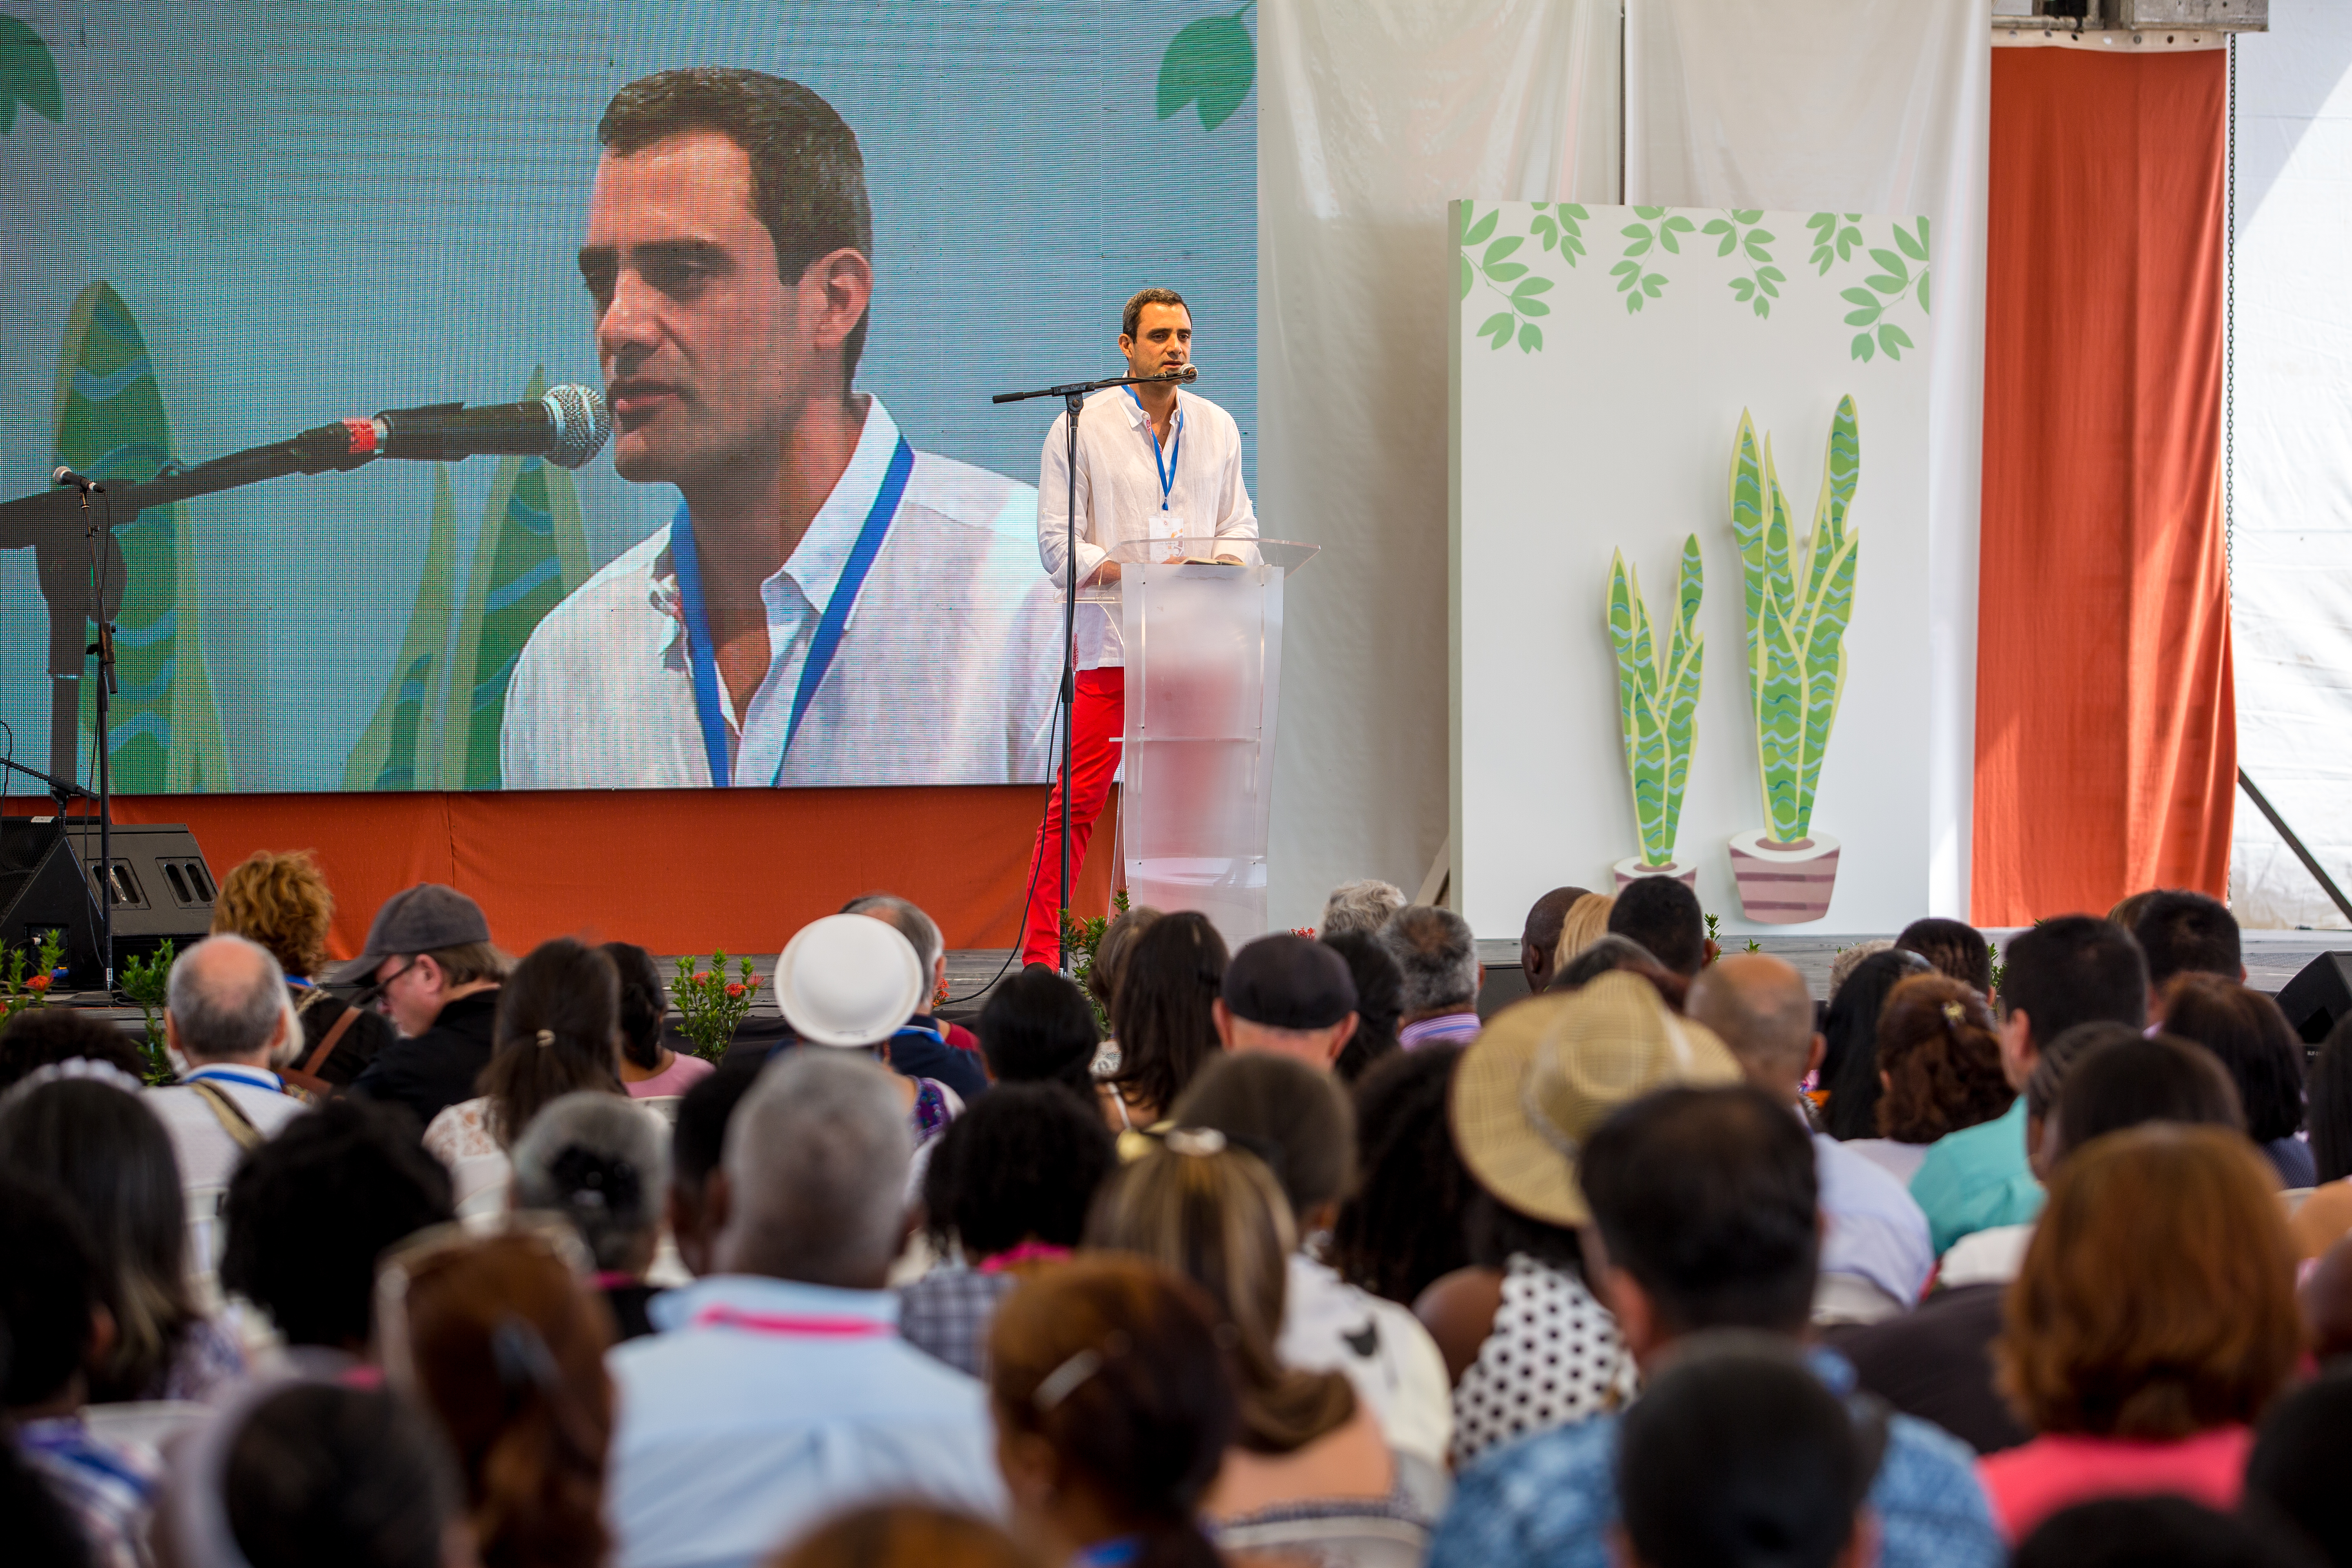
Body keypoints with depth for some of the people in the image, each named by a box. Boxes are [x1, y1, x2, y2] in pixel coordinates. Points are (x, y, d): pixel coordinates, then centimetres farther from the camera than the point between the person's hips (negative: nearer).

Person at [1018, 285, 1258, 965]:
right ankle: (1040, 950, -7)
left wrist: (1223, 565, -6)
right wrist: (1123, 573, -19)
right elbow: (1057, 543, -3)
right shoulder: (1082, 427, 0)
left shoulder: (1217, 428, 13)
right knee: (1078, 798, -8)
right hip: (1111, 639, -4)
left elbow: (1238, 525, 16)